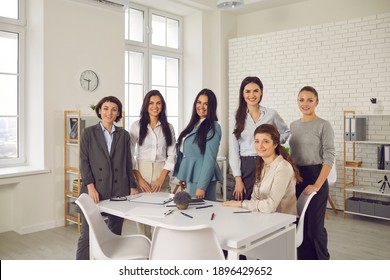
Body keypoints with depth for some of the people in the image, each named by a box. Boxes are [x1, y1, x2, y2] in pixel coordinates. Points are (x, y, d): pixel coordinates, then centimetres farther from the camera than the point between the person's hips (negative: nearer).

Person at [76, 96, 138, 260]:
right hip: (95, 190, -2)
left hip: (119, 191, 3)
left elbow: (128, 163, 13)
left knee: (115, 233, 8)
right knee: (87, 234, -4)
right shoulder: (88, 133, 5)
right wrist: (90, 187, -11)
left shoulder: (124, 135, 11)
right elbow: (84, 162, -1)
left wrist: (133, 187, 9)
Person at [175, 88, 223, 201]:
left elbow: (210, 158, -16)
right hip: (191, 175, 8)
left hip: (202, 176, -8)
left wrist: (202, 186, -19)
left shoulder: (213, 127, -12)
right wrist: (183, 177, 11)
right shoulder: (195, 124, 12)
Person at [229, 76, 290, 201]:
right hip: (244, 167, 1)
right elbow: (233, 150, 2)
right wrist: (238, 179, -4)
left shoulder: (271, 114, 4)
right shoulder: (237, 117, 5)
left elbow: (286, 132, 22)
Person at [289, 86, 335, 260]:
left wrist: (317, 185, -19)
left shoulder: (323, 125, -6)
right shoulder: (293, 126, 10)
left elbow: (329, 158, -11)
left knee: (314, 226, -1)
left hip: (315, 176, -5)